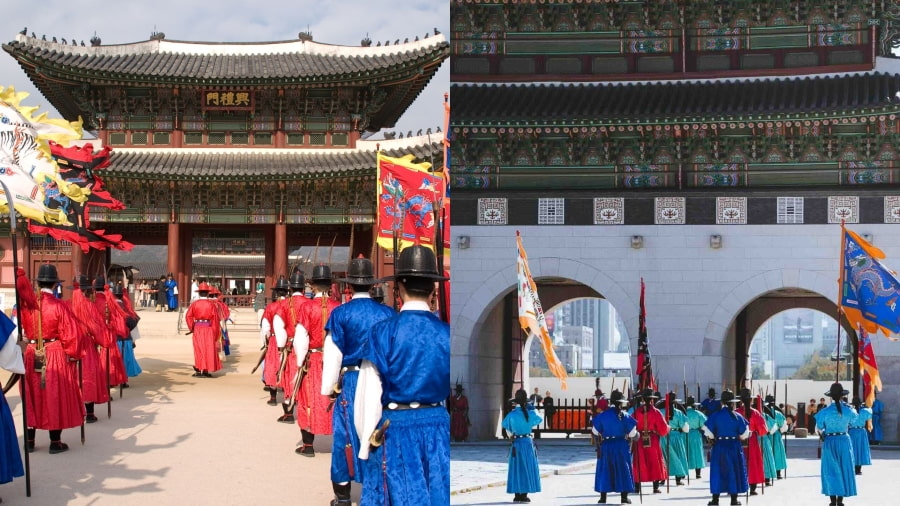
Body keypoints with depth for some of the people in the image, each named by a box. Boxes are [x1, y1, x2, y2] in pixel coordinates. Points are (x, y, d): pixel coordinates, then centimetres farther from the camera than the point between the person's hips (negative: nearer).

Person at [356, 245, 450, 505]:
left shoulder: (384, 331, -10)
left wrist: (366, 443, 3)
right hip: (438, 427, 2)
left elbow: (370, 396, -7)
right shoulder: (445, 333, -3)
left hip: (396, 428, -2)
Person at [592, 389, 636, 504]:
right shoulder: (625, 416, -8)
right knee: (623, 470, 7)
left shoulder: (602, 415, -2)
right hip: (622, 446, -1)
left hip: (606, 445, 1)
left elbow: (595, 432, 6)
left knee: (605, 470, 8)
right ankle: (624, 497, 6)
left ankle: (603, 497, 6)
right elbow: (632, 433, -5)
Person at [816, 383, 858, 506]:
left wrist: (822, 434, 18)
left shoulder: (825, 412, -11)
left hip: (830, 442, -1)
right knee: (844, 470, 11)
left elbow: (818, 428, -5)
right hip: (844, 441, 1)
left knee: (831, 471, 7)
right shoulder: (848, 410, -7)